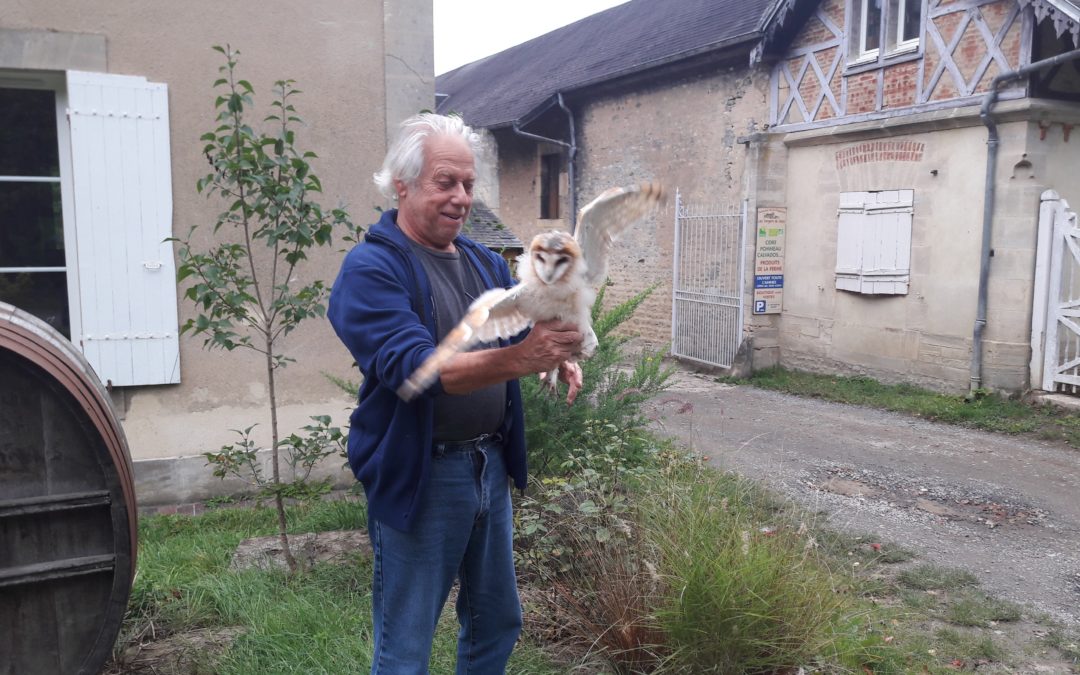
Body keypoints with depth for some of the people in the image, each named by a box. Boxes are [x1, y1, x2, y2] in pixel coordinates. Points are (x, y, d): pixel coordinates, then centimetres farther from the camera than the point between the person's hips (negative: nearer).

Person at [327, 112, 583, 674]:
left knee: (497, 624, 21)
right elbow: (414, 368, -27)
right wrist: (517, 359, -39)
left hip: (491, 465, 7)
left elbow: (520, 328, 6)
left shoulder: (487, 263, 9)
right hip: (419, 476, -6)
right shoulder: (370, 268, -15)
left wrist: (555, 352, -19)